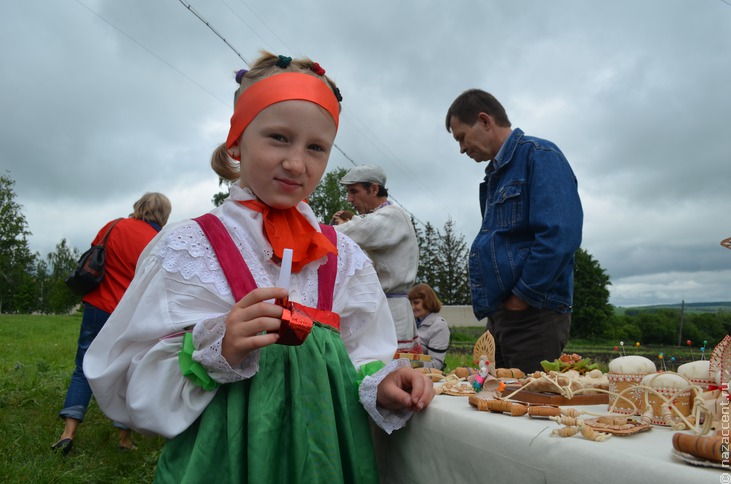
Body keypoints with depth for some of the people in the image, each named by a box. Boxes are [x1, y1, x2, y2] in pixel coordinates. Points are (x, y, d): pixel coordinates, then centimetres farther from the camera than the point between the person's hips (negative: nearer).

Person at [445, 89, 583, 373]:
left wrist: (520, 299, -14)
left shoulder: (539, 155, -8)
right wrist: (490, 303, 12)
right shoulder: (496, 174, 19)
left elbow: (559, 237, -20)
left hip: (533, 315, -9)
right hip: (499, 318, 9)